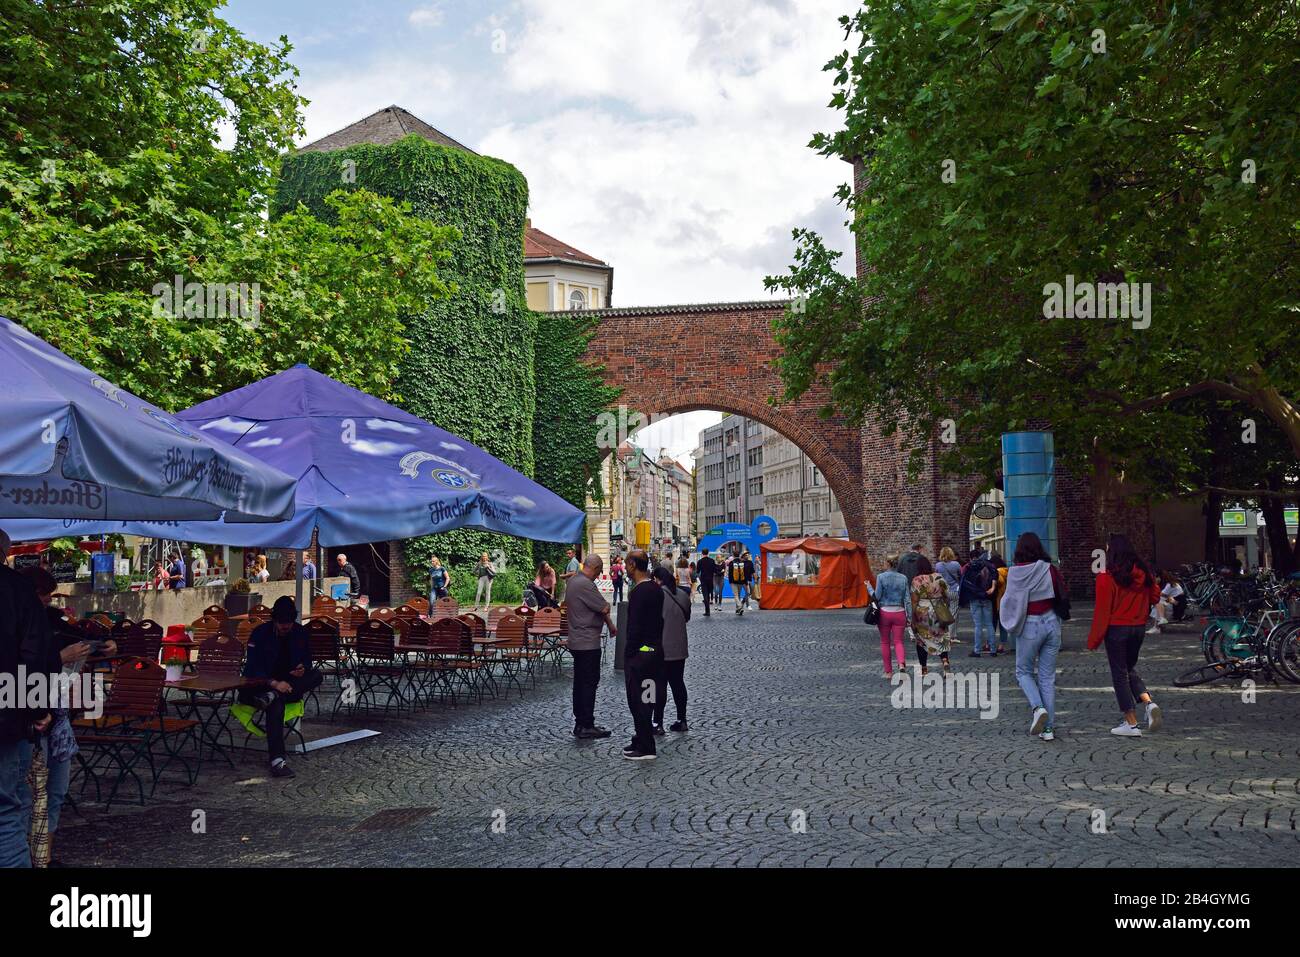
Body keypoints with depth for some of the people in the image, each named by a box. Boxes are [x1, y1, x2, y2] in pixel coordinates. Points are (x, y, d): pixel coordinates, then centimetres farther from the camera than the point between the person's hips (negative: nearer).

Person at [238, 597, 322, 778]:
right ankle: (277, 761, -47)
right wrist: (274, 683, -32)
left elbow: (307, 661, 12)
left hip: (288, 683, 5)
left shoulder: (301, 633, 4)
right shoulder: (260, 633, -9)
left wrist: (303, 669, -14)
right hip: (261, 685, -4)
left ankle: (271, 696, -36)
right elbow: (253, 669, -15)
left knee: (315, 676, -23)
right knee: (276, 703, -38)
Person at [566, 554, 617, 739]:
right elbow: (604, 609, -19)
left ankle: (580, 723, 19)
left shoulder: (573, 581, 12)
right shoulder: (585, 585, -20)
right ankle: (587, 726, -2)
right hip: (588, 642, -10)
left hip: (576, 641, 10)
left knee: (580, 682, 13)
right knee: (589, 683, -4)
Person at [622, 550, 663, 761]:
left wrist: (628, 654, -16)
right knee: (646, 699, 18)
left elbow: (635, 627, -21)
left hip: (640, 651, -9)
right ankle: (640, 741, 30)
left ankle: (645, 747, 0)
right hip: (656, 650, 9)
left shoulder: (639, 591, -19)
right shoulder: (657, 589, 10)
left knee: (638, 700, -2)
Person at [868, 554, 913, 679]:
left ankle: (888, 672, 14)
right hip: (899, 613, 2)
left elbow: (877, 596, -6)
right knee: (898, 641, 6)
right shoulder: (903, 578, 1)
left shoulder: (881, 577, -8)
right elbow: (907, 599, 2)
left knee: (885, 642, 11)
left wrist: (869, 587, 11)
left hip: (885, 612, -2)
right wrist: (909, 617, 7)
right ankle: (901, 663, -21)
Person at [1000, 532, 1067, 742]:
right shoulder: (1050, 569, -4)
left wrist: (1011, 625, 11)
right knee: (1047, 676, 9)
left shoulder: (1015, 572, -9)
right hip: (1051, 623, 3)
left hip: (1029, 626, -3)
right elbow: (1062, 594, 4)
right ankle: (1049, 728, 9)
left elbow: (1009, 601, -6)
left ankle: (1038, 708, -11)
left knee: (1024, 671, 15)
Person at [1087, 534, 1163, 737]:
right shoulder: (1144, 573, 1)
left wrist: (1094, 640, -8)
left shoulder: (1107, 577, -15)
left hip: (1116, 629, -5)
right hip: (1139, 628, 5)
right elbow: (1155, 597, 11)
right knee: (1130, 669, 22)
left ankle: (1131, 723, 6)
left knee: (1120, 674, 5)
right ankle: (1149, 703, -1)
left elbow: (1102, 611, -14)